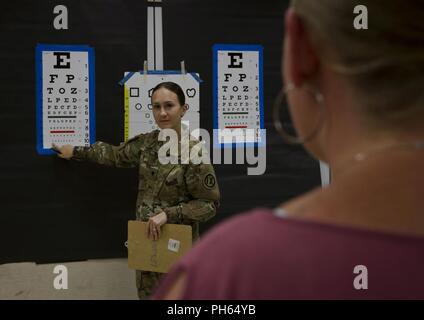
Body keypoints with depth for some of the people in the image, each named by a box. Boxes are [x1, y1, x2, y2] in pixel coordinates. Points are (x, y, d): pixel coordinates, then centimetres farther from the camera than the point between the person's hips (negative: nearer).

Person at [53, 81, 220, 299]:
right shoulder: (147, 143, 3)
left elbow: (209, 204, -14)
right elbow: (115, 155, 21)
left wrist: (169, 214, -22)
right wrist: (76, 152, 27)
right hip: (145, 239, 6)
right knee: (146, 294, 13)